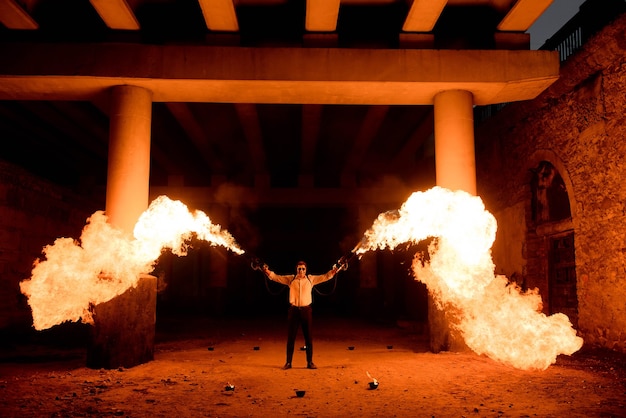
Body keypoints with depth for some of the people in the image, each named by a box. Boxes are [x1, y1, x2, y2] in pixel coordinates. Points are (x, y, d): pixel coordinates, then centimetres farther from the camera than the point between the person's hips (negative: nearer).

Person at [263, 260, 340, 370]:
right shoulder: (290, 279, 4)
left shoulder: (311, 278, 5)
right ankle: (288, 362, 15)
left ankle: (310, 362, 17)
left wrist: (333, 272, -15)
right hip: (294, 310, 0)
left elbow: (324, 277, 1)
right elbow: (277, 277, 1)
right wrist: (267, 271, -15)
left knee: (308, 337, 6)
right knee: (291, 337, 5)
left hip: (306, 310, 0)